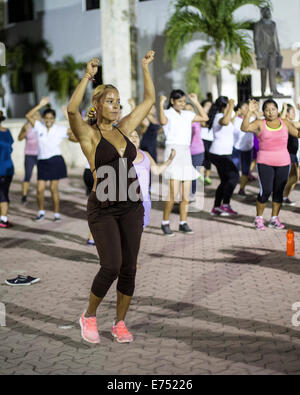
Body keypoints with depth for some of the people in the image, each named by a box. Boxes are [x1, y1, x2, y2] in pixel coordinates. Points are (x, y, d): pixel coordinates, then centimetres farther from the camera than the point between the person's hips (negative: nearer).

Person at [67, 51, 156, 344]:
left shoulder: (124, 129, 12)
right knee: (111, 267, -14)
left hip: (132, 206, 5)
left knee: (129, 268, 5)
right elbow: (72, 109, -24)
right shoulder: (90, 135, -4)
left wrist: (146, 68, 13)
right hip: (103, 208, -5)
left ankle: (120, 323, 20)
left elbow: (149, 100, 18)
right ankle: (89, 316, 11)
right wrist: (88, 76, -25)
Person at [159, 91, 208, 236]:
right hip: (173, 151, -6)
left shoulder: (187, 115, 17)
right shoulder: (167, 113, -2)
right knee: (173, 193, -13)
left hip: (186, 153, 6)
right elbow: (163, 121, -25)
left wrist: (196, 102, 19)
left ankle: (183, 223, 15)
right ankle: (165, 223, 0)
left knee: (186, 194, 5)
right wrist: (161, 104, -17)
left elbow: (205, 117, 21)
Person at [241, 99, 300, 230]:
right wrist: (249, 112, -25)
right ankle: (259, 218, 8)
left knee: (279, 192, 5)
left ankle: (274, 219, 18)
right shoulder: (260, 124, 0)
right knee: (265, 191, -9)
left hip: (283, 162, 3)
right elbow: (244, 128, -16)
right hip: (265, 162, -3)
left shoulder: (285, 123, 9)